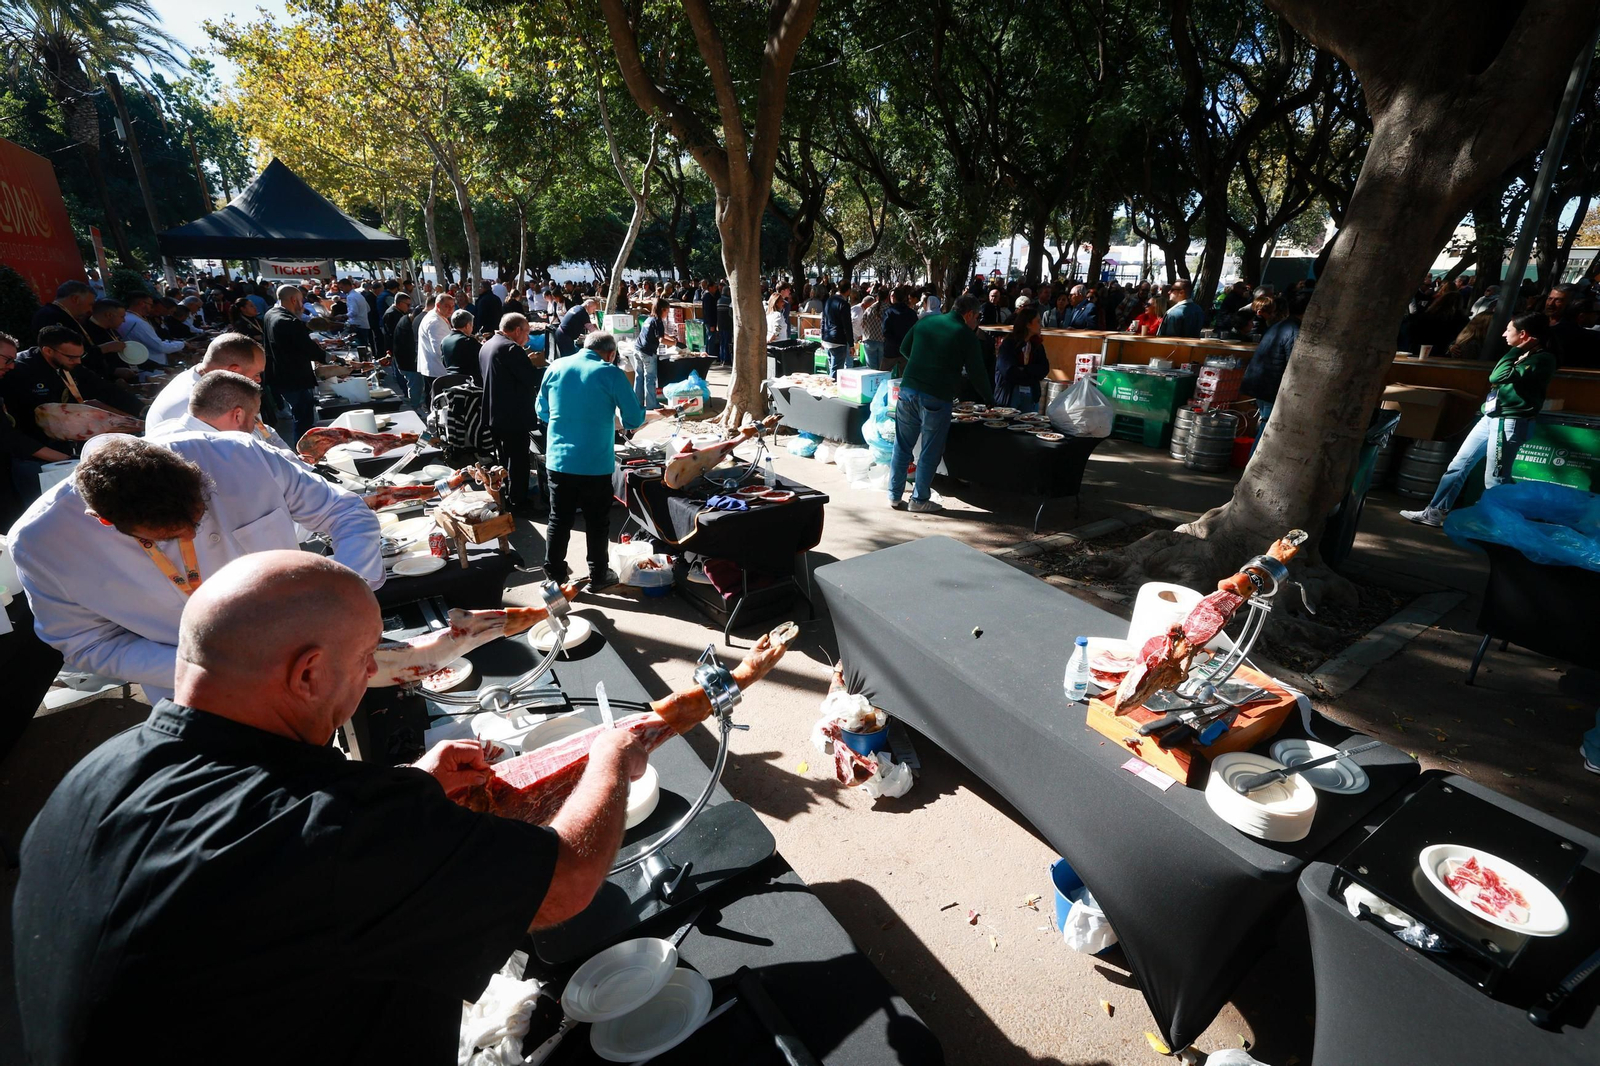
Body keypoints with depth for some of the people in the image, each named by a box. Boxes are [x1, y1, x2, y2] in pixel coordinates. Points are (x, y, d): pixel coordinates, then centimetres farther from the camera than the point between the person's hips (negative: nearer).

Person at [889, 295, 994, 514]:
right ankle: (920, 499, 12)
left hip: (908, 389, 5)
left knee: (902, 446, 12)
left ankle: (894, 496, 18)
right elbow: (977, 372, 1)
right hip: (936, 398, -5)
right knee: (930, 451, 6)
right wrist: (989, 400, 14)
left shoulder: (925, 321, 12)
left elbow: (904, 348, 20)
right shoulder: (966, 335, -1)